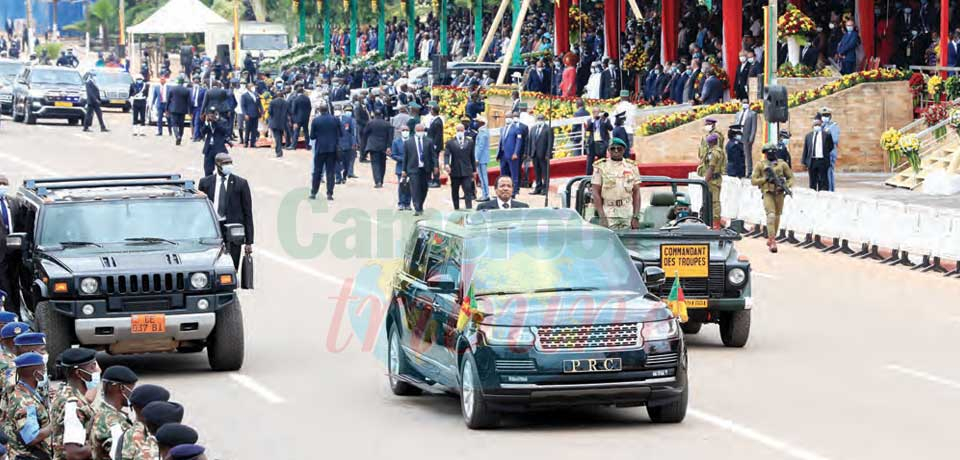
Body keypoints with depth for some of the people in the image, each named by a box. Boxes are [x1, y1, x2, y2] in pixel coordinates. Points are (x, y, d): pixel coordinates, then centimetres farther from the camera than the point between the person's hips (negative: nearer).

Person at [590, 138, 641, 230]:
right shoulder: (601, 167, 3)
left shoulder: (631, 167, 10)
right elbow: (596, 193, 0)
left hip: (628, 214, 2)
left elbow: (636, 193, 9)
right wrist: (602, 217, -10)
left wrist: (636, 217, -1)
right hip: (609, 214, -2)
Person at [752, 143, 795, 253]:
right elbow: (753, 181, 2)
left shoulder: (782, 164, 8)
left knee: (777, 217, 9)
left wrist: (787, 186, -6)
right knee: (771, 216, -17)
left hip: (779, 193, 3)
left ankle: (771, 239, 25)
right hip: (768, 193, -3)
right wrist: (765, 179, -12)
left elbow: (790, 177, 14)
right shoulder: (760, 165, 4)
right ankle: (772, 242, -22)